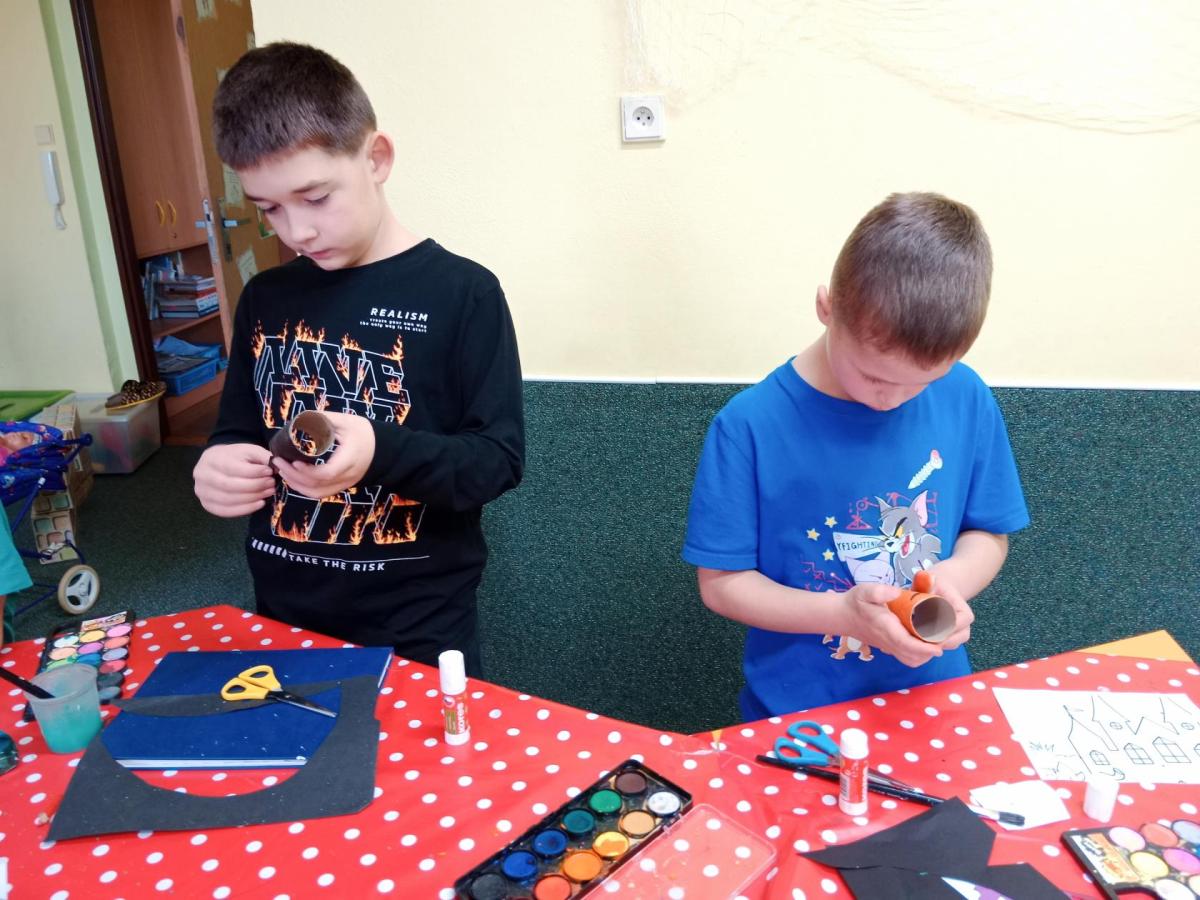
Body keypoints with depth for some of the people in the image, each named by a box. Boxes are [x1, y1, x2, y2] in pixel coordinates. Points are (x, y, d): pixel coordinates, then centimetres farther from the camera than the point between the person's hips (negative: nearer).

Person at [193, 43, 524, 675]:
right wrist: (219, 470, -12)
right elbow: (235, 431, 12)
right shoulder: (264, 298, 4)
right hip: (284, 613, 5)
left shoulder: (462, 291, -12)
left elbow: (500, 457, -13)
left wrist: (381, 452, -29)